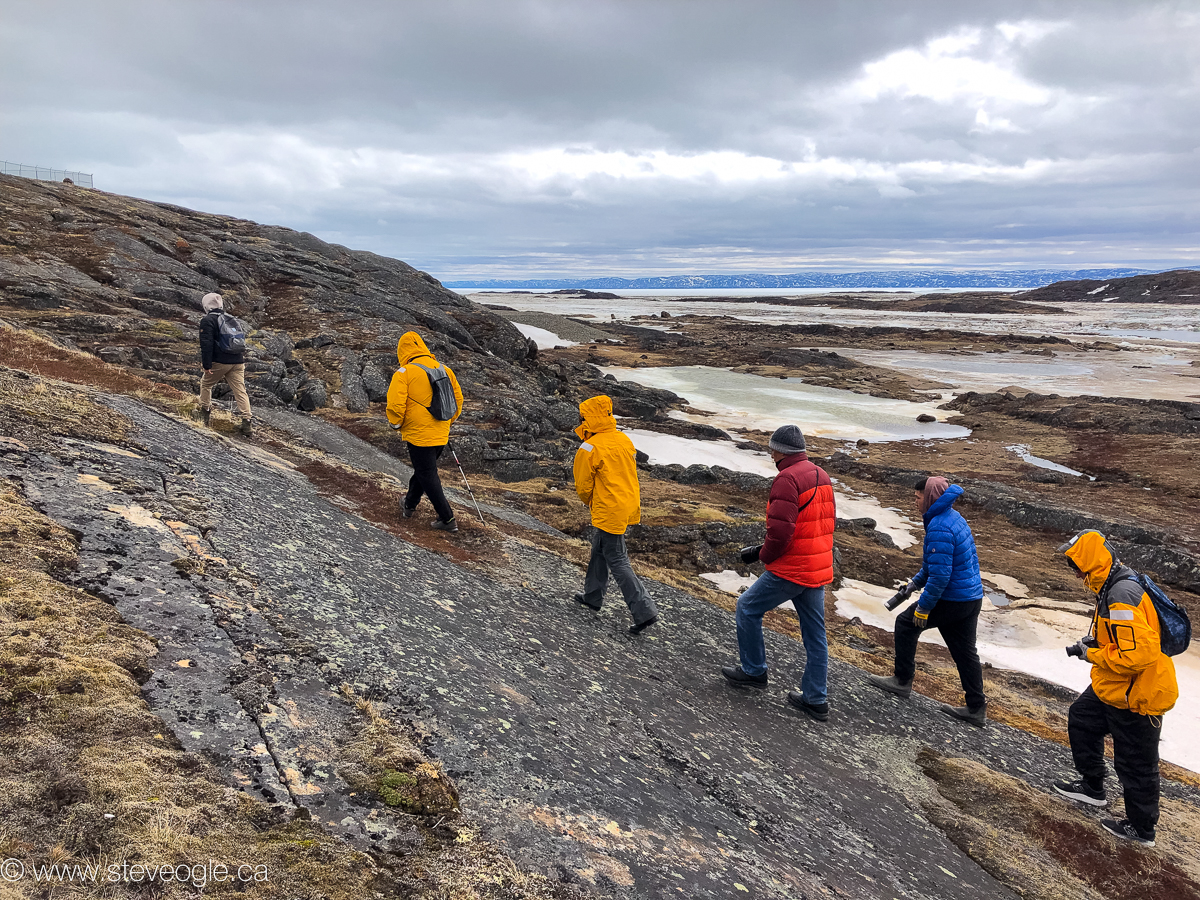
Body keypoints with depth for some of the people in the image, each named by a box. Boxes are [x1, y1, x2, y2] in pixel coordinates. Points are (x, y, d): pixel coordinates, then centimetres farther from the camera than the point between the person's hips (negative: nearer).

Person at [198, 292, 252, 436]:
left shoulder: (207, 321, -3)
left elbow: (206, 344, -13)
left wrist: (207, 365, -14)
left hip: (220, 362, -5)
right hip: (238, 362, 5)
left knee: (206, 384, 19)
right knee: (240, 390, 0)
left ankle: (205, 413, 26)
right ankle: (246, 421, -8)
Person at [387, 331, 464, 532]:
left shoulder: (404, 373, -13)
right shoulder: (445, 370, 4)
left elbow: (395, 405, -17)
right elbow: (458, 399, 11)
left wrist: (397, 425, 2)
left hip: (418, 435, -6)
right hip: (441, 435, 6)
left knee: (428, 477, 3)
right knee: (423, 470, 23)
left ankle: (447, 519, 5)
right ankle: (409, 505, 42)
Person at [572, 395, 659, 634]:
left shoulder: (589, 449, -19)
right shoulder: (624, 440, 4)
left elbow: (583, 487, -10)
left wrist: (591, 502, 12)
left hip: (608, 513, -8)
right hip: (630, 507, 8)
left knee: (618, 562, -1)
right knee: (600, 551, 24)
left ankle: (644, 611, -3)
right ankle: (593, 596, 39)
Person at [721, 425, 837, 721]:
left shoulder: (787, 479, -18)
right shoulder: (822, 476, 11)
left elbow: (781, 530, -26)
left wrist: (764, 555, -6)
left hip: (790, 570, -9)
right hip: (819, 568, 9)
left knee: (748, 608, 11)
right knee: (814, 633, 13)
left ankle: (753, 670, 21)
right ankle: (816, 699, 20)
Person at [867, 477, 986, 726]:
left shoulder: (940, 528, -23)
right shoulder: (955, 518, 10)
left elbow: (940, 574, -26)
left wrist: (924, 607, -18)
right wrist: (917, 581, 24)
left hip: (952, 600, -9)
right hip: (972, 596, 9)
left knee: (906, 623, 8)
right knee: (965, 651, 15)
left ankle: (903, 681, 18)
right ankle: (976, 709, 21)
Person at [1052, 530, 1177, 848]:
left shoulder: (1121, 597, -31)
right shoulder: (1117, 582, 2)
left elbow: (1139, 653, -33)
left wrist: (1093, 654, -20)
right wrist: (1094, 641, 4)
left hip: (1136, 696, -11)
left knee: (1135, 763, 7)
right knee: (1081, 719, 25)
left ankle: (1142, 828, 27)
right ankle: (1092, 787, 42)